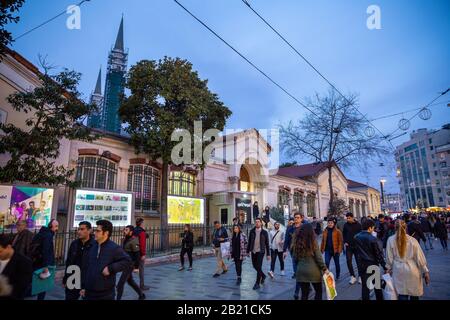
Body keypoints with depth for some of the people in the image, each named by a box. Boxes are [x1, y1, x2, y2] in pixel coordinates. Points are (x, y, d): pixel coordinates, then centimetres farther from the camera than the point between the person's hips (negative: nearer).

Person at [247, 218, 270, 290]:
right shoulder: (252, 231, 2)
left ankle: (257, 283, 7)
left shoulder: (264, 232, -4)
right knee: (255, 266, 12)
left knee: (259, 267, -5)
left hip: (260, 252, -3)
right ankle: (263, 276, 38)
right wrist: (248, 251, 4)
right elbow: (249, 242, 6)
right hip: (253, 251, 4)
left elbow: (267, 244, -1)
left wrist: (268, 254, -2)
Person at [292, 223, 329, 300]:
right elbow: (319, 257, -8)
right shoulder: (313, 242, -11)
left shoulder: (297, 242, 0)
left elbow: (295, 257, 5)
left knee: (304, 294, 12)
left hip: (301, 271, 3)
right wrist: (324, 268, 2)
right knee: (318, 291, 16)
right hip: (313, 271, -3)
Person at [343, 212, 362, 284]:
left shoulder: (358, 224, -8)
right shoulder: (346, 225, -1)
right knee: (349, 261, 0)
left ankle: (360, 276, 24)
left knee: (358, 261, 9)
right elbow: (344, 234, 9)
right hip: (348, 246, 2)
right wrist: (345, 242, -1)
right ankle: (352, 276, 13)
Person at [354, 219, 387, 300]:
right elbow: (379, 254, -13)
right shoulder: (372, 239, -17)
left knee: (365, 286, 8)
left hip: (362, 265, 3)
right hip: (373, 265, -3)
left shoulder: (356, 237, -3)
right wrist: (385, 266, -6)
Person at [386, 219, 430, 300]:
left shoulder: (391, 240, -7)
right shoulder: (412, 240, -8)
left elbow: (389, 257, -1)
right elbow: (419, 258, -3)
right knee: (414, 294, 18)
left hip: (399, 271, 0)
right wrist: (425, 271, 8)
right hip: (412, 270, 1)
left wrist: (389, 268, 13)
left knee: (402, 295, 7)